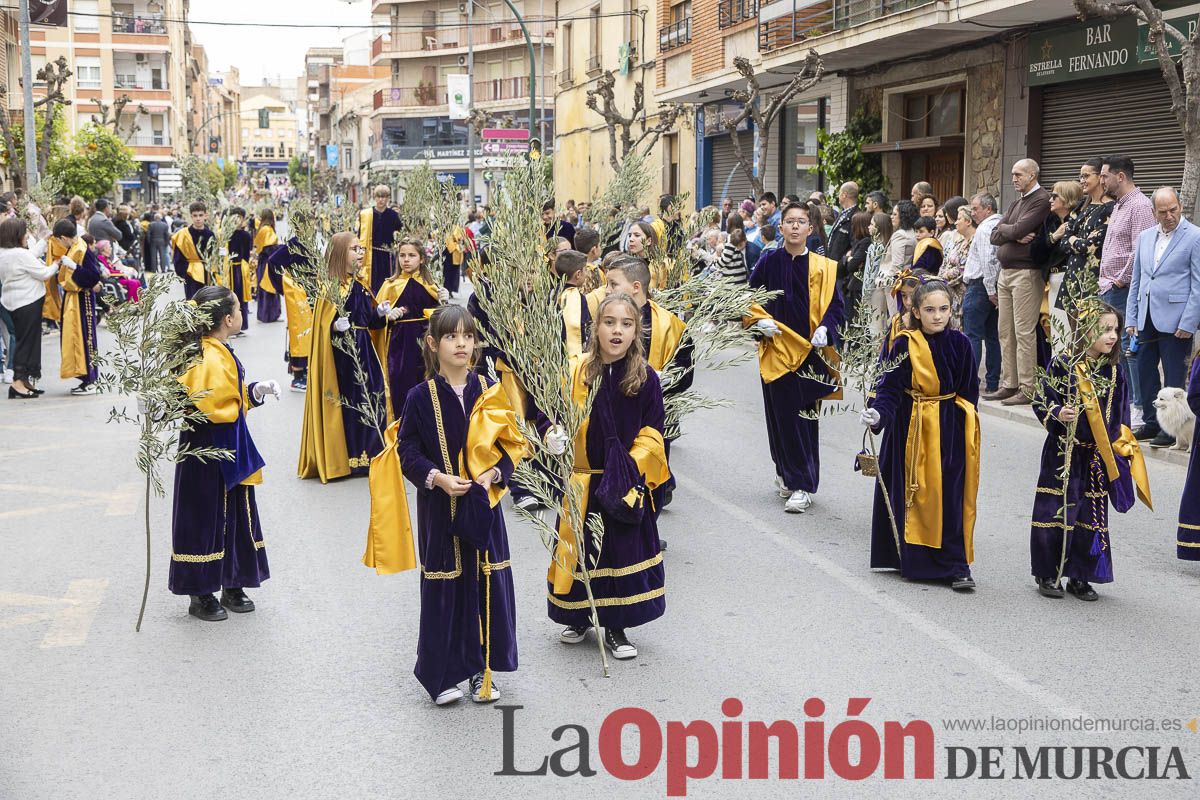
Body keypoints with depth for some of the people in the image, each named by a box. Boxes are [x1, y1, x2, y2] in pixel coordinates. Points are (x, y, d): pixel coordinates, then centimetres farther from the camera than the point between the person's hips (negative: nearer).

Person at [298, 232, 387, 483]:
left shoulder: (359, 285, 12)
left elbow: (371, 320, 14)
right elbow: (322, 326, -12)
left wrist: (381, 314, -5)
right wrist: (336, 326, -30)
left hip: (362, 351, 7)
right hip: (339, 352, -7)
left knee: (367, 400, 6)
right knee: (341, 403, -2)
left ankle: (363, 455, 17)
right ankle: (338, 458, 8)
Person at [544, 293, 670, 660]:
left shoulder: (645, 378, -7)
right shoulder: (574, 372, -6)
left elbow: (652, 434, -3)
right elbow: (550, 415, 2)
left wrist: (631, 467, -16)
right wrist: (552, 435, -19)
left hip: (625, 485, -1)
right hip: (581, 481, 1)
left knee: (623, 550, 5)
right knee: (579, 548, 13)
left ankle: (616, 627, 22)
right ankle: (578, 617, 35)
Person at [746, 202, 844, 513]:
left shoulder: (822, 267, -1)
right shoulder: (769, 262, 3)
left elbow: (836, 306, 0)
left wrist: (825, 328, -17)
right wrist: (759, 321, -7)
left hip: (808, 350, -1)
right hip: (776, 350, 2)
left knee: (804, 417, -2)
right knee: (780, 414, 5)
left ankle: (803, 486, 1)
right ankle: (786, 473, 25)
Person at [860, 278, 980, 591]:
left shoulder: (959, 343, -1)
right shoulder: (906, 344, -6)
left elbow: (969, 390, 6)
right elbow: (891, 388, -9)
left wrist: (966, 430, 2)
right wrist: (877, 413, -26)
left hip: (950, 430, 0)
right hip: (912, 430, 0)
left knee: (950, 497, -4)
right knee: (915, 494, 5)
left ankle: (956, 565, 3)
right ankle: (914, 561, 19)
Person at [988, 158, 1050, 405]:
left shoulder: (1042, 200, -9)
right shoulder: (1016, 202, 19)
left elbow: (1018, 229, -20)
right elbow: (995, 236, 10)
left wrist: (1004, 229, 0)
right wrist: (1015, 235, -8)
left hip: (1026, 273, -9)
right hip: (1005, 273, 9)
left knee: (1024, 333, -8)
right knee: (1006, 332, 10)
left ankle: (1026, 390, -5)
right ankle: (1009, 385, 16)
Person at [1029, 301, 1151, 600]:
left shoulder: (1114, 371, 6)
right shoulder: (1063, 365, -10)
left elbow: (1120, 414, 13)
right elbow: (1041, 401, -7)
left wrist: (1121, 450, 11)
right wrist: (1058, 414, -26)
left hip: (1098, 456, 5)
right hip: (1064, 452, -5)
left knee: (1092, 517, 8)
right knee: (1056, 511, 0)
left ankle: (1080, 576, 19)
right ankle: (1047, 573, 14)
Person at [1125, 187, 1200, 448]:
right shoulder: (1145, 237, 13)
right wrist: (1131, 318, 11)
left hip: (1175, 320, -6)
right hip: (1147, 318, 6)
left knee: (1174, 376, -1)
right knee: (1144, 370, 9)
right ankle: (1151, 422, 21)